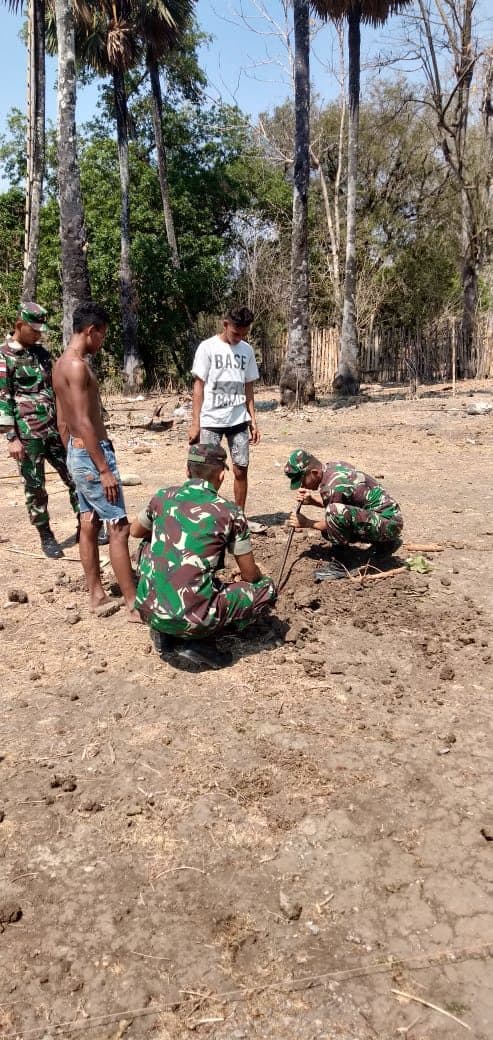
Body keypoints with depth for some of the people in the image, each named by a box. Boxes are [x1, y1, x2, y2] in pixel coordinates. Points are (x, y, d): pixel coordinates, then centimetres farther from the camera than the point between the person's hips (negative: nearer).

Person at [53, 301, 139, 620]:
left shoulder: (62, 363, 13)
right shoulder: (77, 366, -18)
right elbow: (84, 423, -23)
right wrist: (104, 469, -22)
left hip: (77, 453, 11)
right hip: (92, 454, -11)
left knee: (89, 525, 14)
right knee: (119, 527, -8)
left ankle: (96, 594, 23)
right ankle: (134, 605, -4)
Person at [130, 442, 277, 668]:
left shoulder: (163, 497, 5)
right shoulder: (230, 513, -4)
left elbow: (135, 531, 26)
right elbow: (251, 576, 6)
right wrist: (244, 578, 29)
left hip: (147, 610, 4)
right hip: (193, 620, -4)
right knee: (267, 587, 14)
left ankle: (164, 633, 18)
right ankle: (194, 641, 2)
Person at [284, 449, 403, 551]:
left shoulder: (333, 486, -23)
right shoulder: (332, 466, 3)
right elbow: (329, 501, 16)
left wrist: (307, 523, 4)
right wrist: (311, 499, -1)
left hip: (389, 524, -10)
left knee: (336, 511, -30)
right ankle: (385, 544, 20)